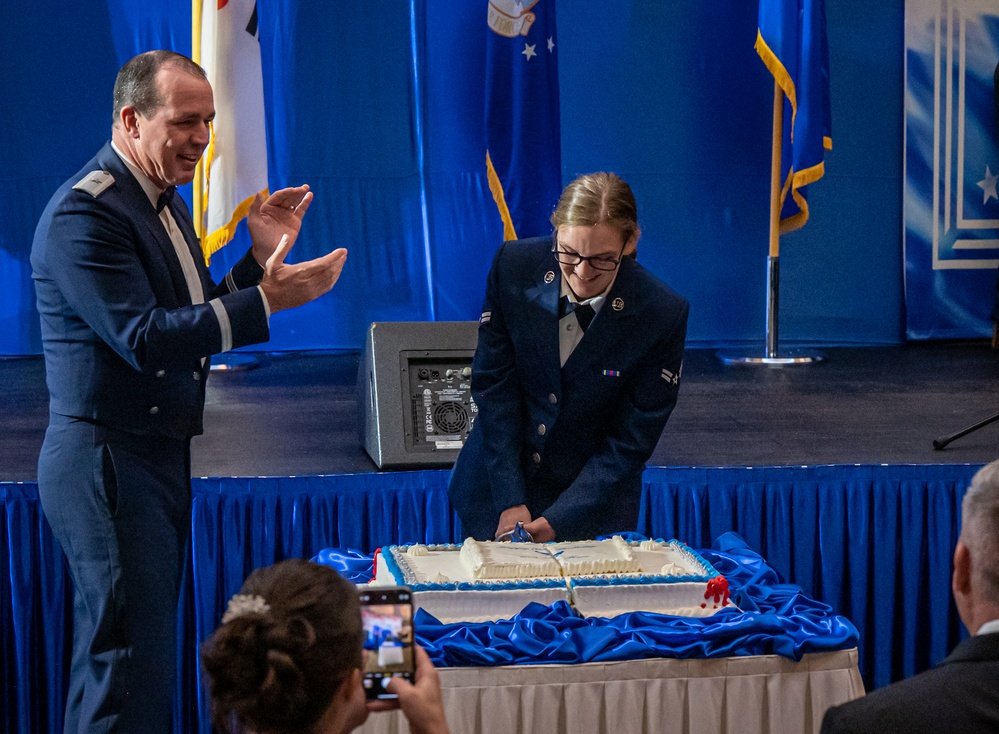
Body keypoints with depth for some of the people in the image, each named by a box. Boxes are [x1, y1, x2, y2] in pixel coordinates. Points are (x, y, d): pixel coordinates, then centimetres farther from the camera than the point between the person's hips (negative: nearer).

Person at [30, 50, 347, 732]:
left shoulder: (165, 200, 14)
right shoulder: (84, 212, -16)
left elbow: (194, 323, 17)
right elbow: (143, 338, -24)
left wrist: (260, 257, 3)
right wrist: (266, 299, -27)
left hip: (161, 455, 10)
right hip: (108, 463, -10)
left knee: (118, 655, 14)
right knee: (132, 667, -9)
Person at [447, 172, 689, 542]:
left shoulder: (663, 314, -21)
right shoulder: (514, 265, -16)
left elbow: (631, 441, -14)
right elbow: (493, 383, -11)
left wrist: (556, 521, -19)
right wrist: (511, 501, -15)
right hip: (496, 482, 2)